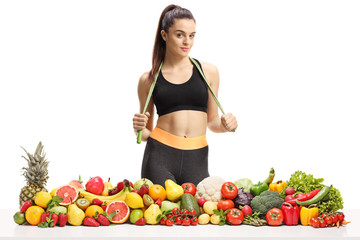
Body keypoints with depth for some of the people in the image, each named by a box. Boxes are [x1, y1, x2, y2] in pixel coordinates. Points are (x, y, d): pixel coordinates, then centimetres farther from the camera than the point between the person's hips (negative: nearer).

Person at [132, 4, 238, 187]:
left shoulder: (208, 72, 8)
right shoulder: (148, 79, 6)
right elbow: (145, 134, 13)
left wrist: (224, 125, -4)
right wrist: (138, 128, -8)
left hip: (197, 159, 1)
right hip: (160, 158, -1)